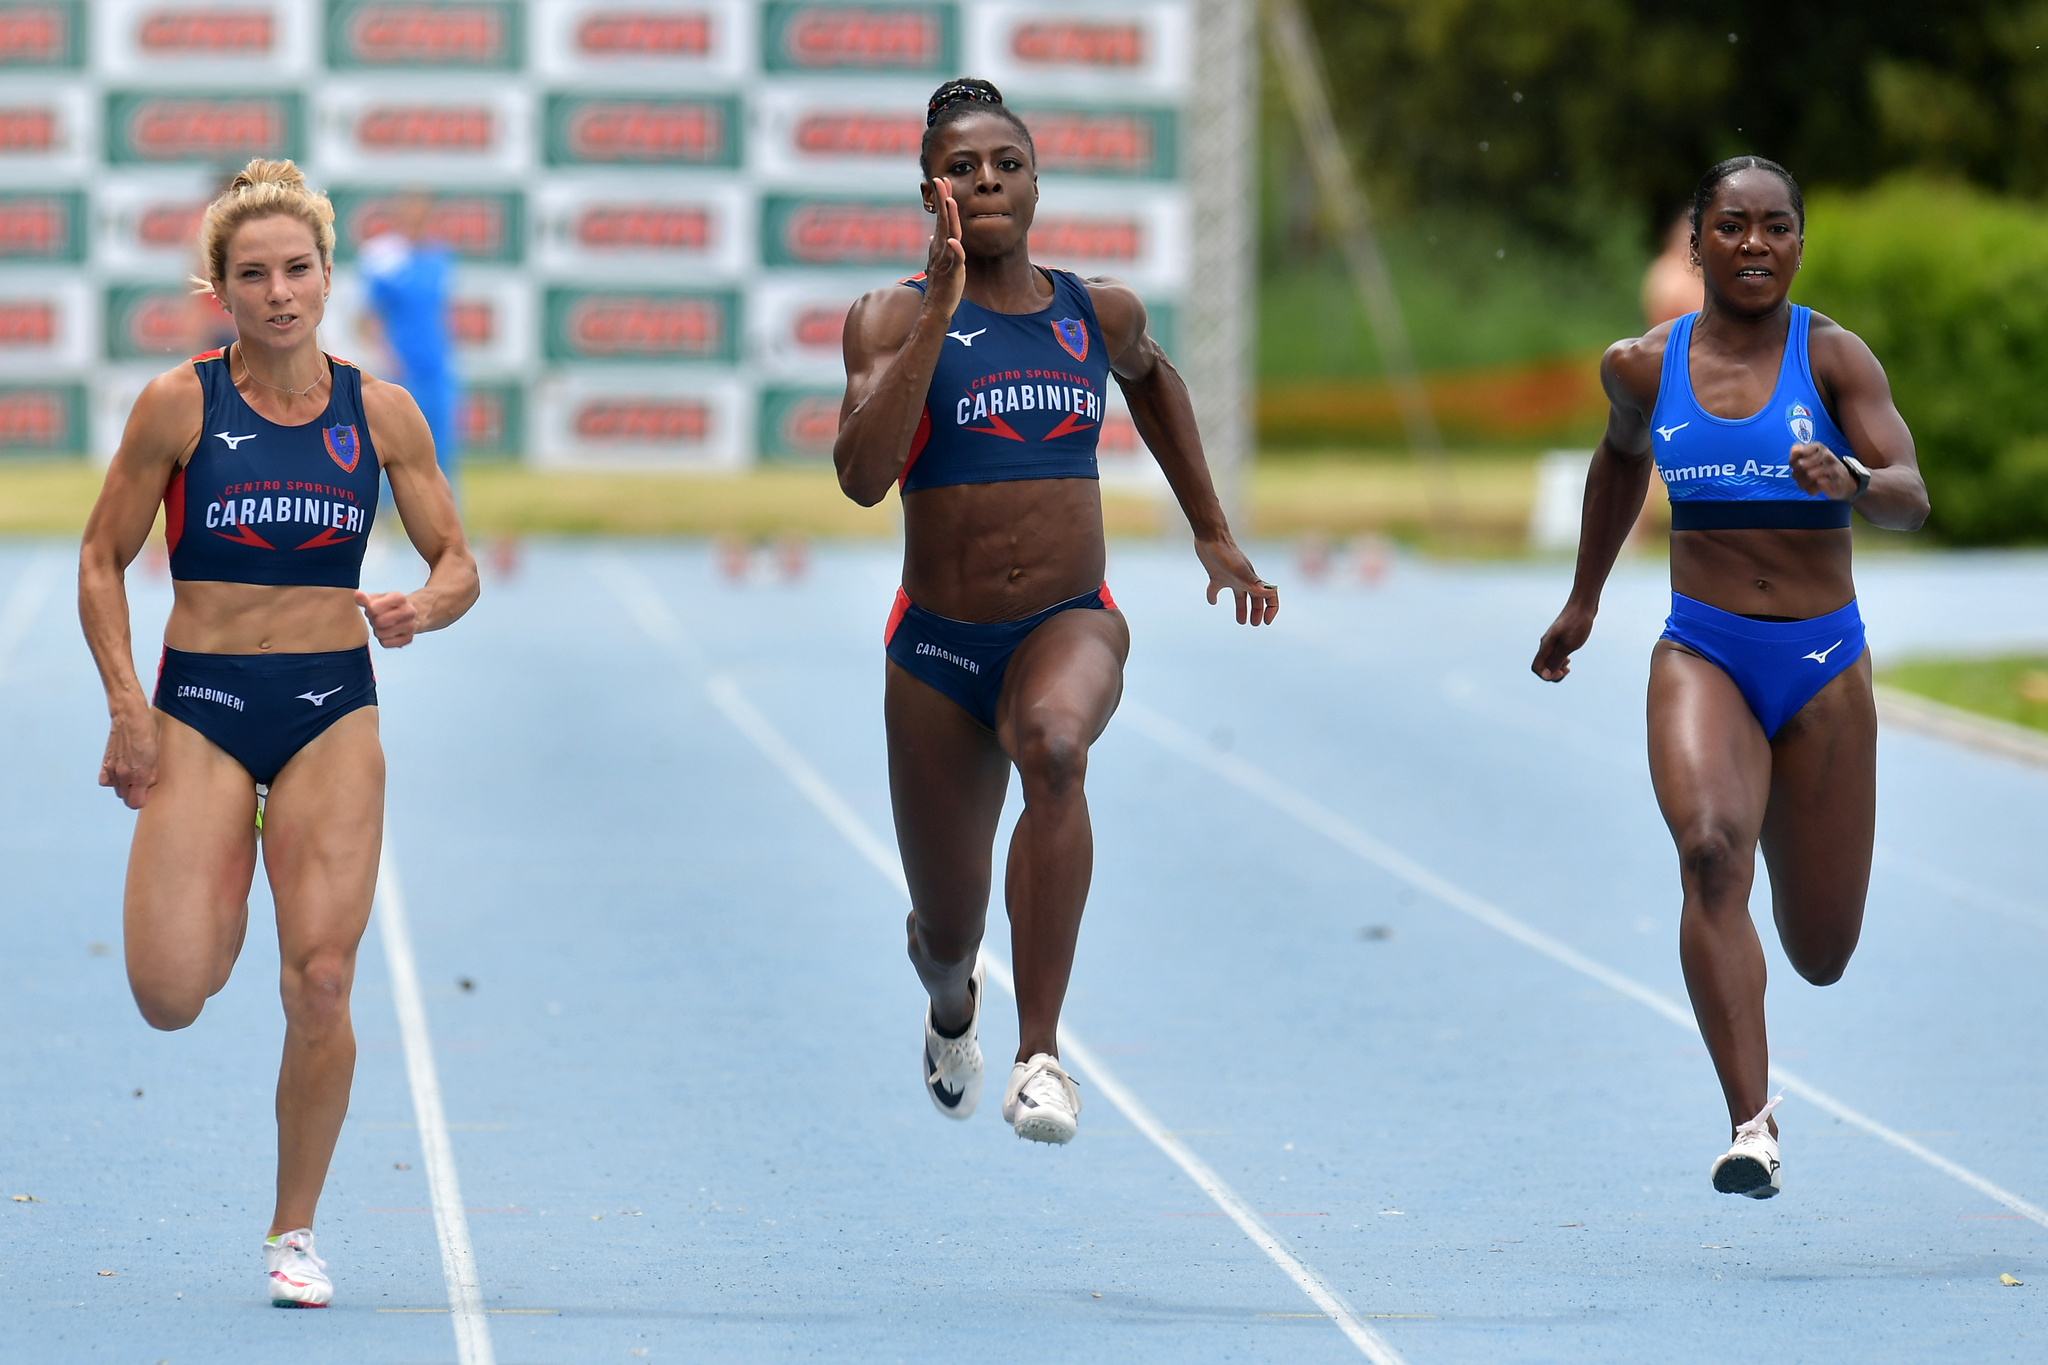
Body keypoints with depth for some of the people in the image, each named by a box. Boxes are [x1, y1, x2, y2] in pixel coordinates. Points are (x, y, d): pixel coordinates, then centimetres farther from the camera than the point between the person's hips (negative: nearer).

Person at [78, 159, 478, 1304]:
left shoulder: (381, 414, 2)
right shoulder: (179, 405, -4)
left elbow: (458, 565, 9)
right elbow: (103, 562, 2)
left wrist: (424, 607, -15)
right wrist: (127, 706, -8)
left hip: (332, 707, 1)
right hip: (200, 705, -1)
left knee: (321, 985, -8)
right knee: (171, 995, -12)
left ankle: (297, 1230, 9)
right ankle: (225, 894, 25)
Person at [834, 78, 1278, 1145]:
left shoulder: (1099, 314, 3)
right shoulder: (894, 317, -8)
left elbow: (1150, 376, 28)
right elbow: (862, 475, -24)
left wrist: (1212, 531, 26)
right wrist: (940, 310, -28)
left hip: (1071, 625, 0)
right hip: (939, 646, 0)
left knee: (1054, 746, -38)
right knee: (947, 935, 12)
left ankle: (1041, 1055, -39)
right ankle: (952, 1006, 54)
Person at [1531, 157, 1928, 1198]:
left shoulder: (1832, 359, -5)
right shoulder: (1645, 366, 3)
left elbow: (1911, 498, -16)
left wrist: (1853, 482, -38)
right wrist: (1583, 599, 30)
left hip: (1823, 663, 0)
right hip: (1701, 655, 0)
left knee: (1821, 952, 8)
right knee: (1711, 851, -29)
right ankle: (1752, 1123, -32)